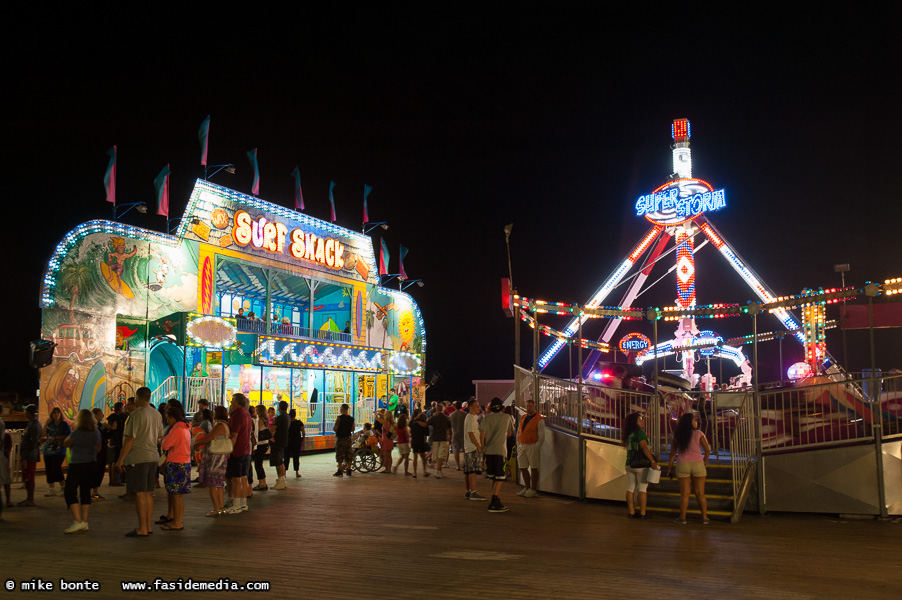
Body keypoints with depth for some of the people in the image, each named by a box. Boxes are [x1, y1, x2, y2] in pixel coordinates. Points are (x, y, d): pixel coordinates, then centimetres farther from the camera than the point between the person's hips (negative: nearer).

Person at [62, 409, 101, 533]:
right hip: (92, 465, 6)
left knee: (70, 492, 0)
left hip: (77, 465, -6)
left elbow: (65, 443, 1)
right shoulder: (97, 433, 1)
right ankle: (84, 522, 13)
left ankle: (78, 521, -10)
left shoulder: (76, 433, -16)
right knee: (85, 492, 13)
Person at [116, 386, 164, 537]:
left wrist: (121, 459, -11)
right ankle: (148, 526, 16)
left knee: (139, 493, -5)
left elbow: (130, 438, -15)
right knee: (148, 493, 12)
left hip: (138, 458, -8)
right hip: (153, 456, 8)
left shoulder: (136, 414, -12)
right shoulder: (156, 414, 11)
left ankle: (142, 529, -3)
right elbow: (160, 435, 20)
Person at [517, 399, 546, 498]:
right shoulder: (523, 418, 14)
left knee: (534, 468, -1)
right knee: (523, 468, 9)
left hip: (532, 446, -7)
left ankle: (533, 490, 5)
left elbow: (541, 436, -9)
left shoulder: (539, 420, -6)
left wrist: (536, 448, -13)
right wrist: (518, 445, 12)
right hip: (522, 446, 7)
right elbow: (519, 432, 20)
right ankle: (527, 488, 22)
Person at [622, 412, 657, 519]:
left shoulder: (628, 434, 10)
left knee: (630, 489, 6)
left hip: (629, 465, 7)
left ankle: (631, 512, 8)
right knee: (642, 489, -2)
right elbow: (644, 447, -20)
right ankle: (642, 513, -2)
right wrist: (653, 461, -21)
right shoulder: (639, 432, -11)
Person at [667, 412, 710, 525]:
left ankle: (682, 518, 8)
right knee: (700, 493, 7)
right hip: (697, 464, -1)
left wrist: (669, 468, 8)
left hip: (682, 465, 1)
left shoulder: (677, 436, 2)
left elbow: (673, 453, 3)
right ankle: (704, 518, 10)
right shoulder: (698, 434, -4)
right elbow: (707, 449, -6)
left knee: (684, 493, 6)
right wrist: (705, 461, 10)